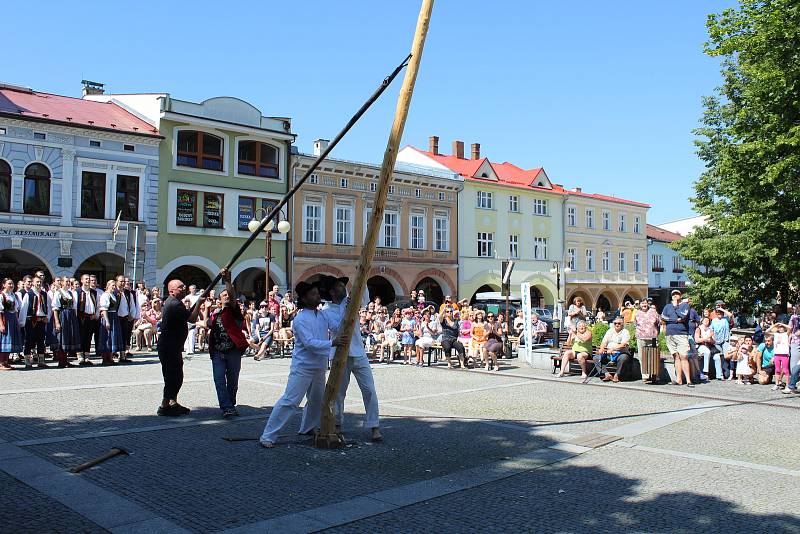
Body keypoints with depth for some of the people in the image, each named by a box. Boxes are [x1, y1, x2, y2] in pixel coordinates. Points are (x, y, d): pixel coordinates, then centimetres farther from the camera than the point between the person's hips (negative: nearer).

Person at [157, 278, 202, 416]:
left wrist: (197, 304, 7)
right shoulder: (175, 304, -20)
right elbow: (192, 319, -22)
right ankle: (164, 406, -1)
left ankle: (173, 403, 24)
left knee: (175, 376, 16)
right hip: (169, 346, -11)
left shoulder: (170, 302, 14)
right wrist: (198, 303, -12)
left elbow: (188, 313, 19)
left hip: (173, 346, 11)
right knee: (174, 376, -6)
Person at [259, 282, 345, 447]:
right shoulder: (300, 319, -17)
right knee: (289, 401, -11)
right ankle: (268, 436, -6)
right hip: (303, 367, -8)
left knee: (317, 400, 20)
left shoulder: (322, 315, 6)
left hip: (319, 367, 8)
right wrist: (332, 343, -34)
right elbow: (309, 343, -26)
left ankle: (307, 428, 41)